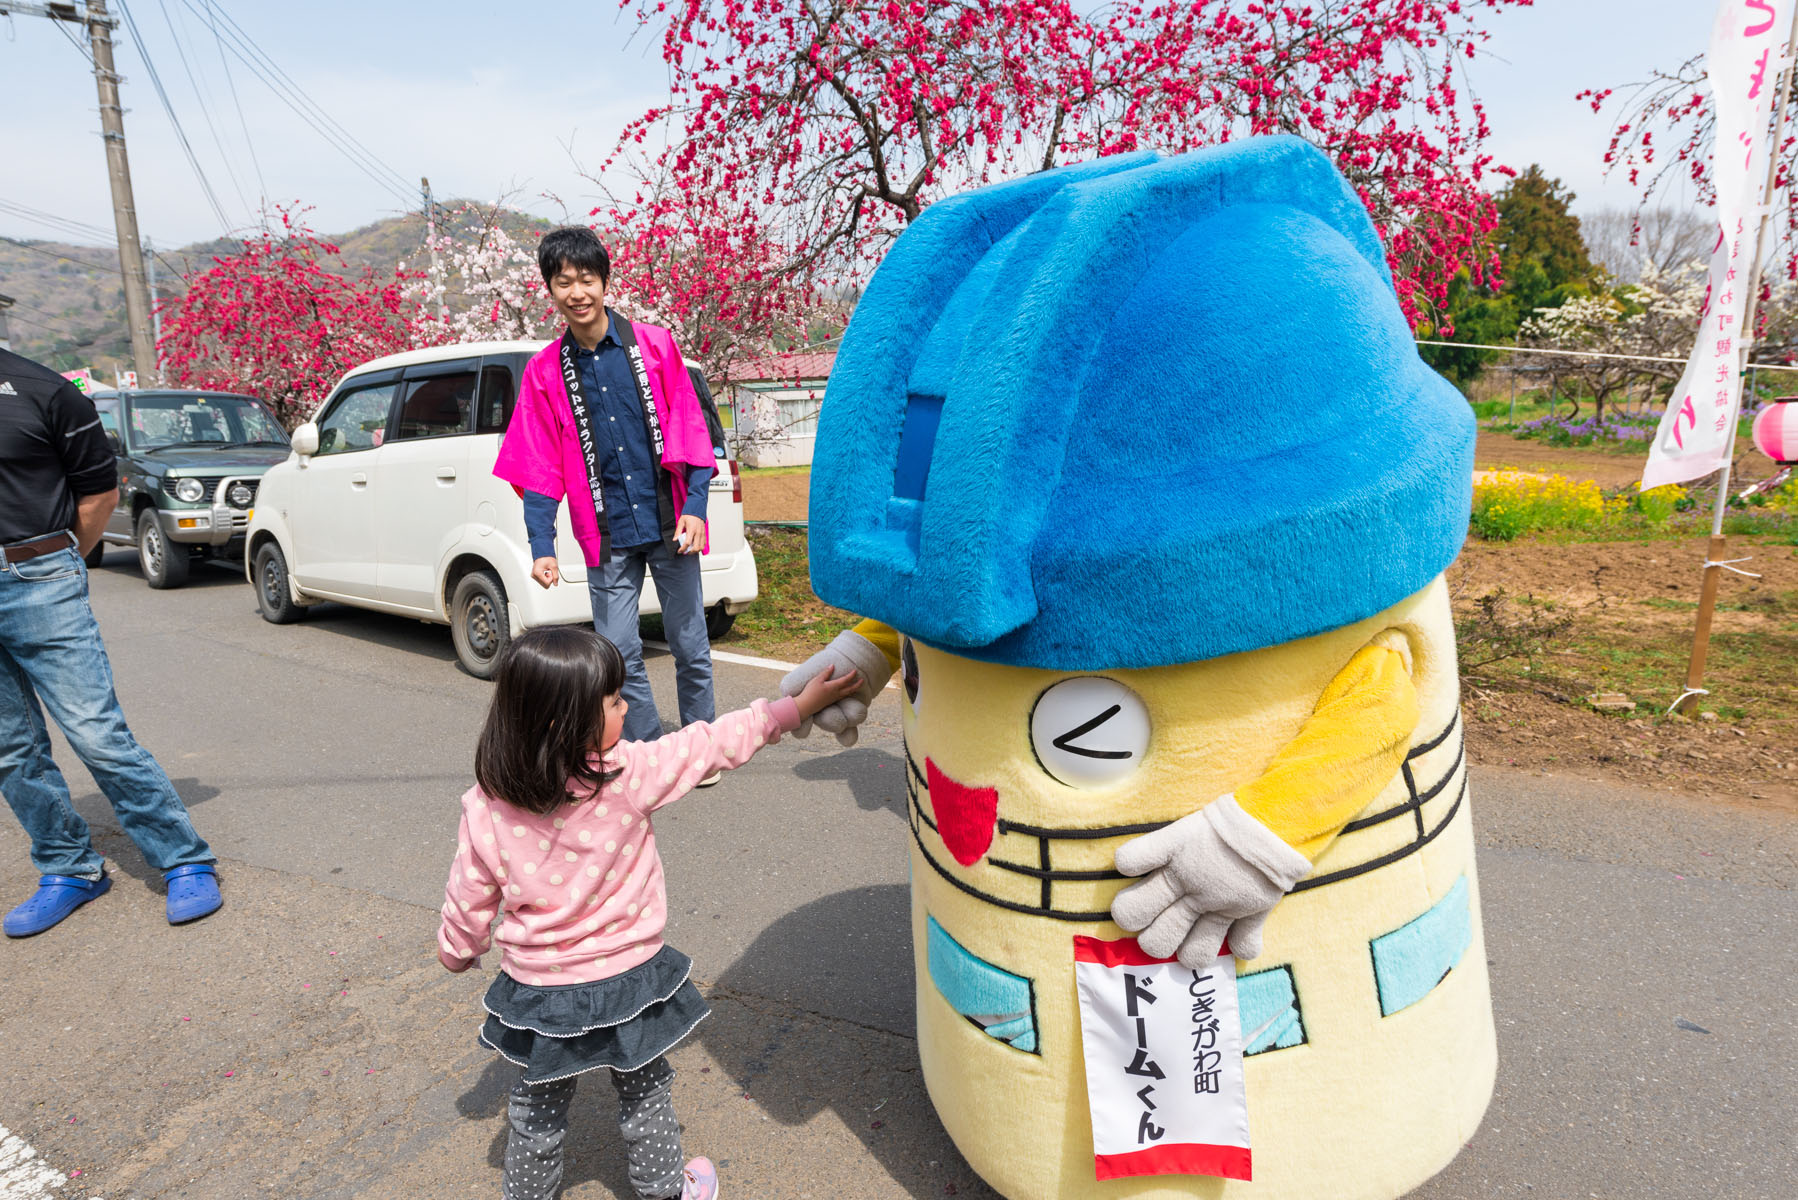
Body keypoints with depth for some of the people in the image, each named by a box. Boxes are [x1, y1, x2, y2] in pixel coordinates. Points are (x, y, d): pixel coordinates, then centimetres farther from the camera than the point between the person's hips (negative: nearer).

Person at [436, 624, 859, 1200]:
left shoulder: (485, 808, -16)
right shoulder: (629, 774, -26)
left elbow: (470, 894, -3)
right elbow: (713, 745, -19)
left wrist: (458, 947, 18)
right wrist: (796, 705, -9)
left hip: (539, 983, 2)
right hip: (625, 980, -2)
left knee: (538, 1107, 25)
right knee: (645, 1093, 24)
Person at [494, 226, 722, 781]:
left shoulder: (654, 344, 1)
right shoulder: (545, 372, 5)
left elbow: (690, 432, 0)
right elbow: (539, 470, 5)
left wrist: (695, 508, -9)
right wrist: (542, 546, -4)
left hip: (669, 526, -1)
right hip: (608, 538, 1)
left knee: (691, 648, 7)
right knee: (620, 655, 2)